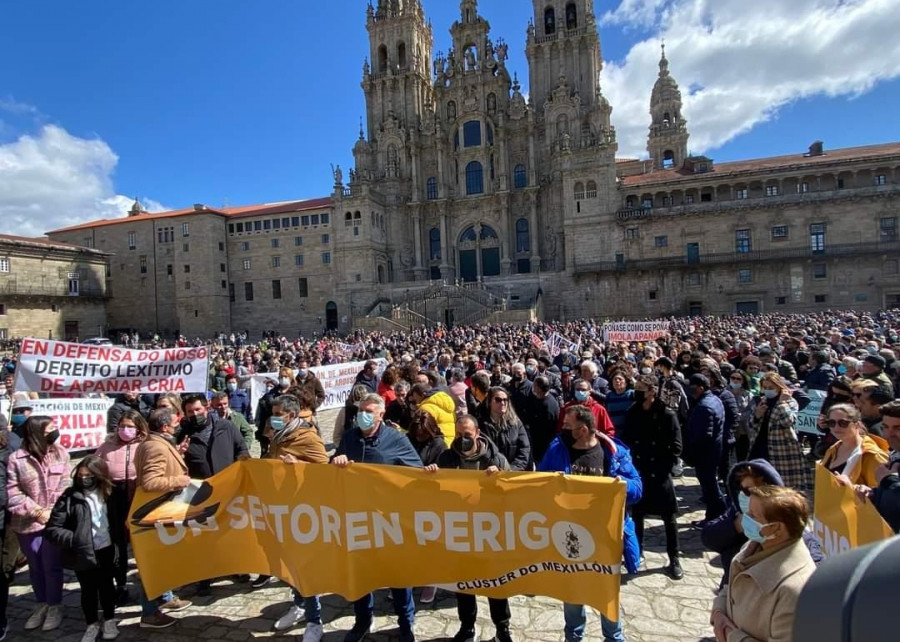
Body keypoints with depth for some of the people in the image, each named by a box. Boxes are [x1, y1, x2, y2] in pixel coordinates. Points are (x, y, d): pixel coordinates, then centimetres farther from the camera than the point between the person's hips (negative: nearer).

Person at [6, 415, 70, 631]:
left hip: (55, 521, 0)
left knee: (52, 566, 7)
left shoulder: (60, 453, -5)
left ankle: (55, 606, 24)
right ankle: (41, 604, 35)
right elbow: (12, 494, -8)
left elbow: (65, 486, -5)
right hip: (27, 523, 1)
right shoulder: (16, 459, -9)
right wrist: (37, 512, -13)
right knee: (35, 567, 17)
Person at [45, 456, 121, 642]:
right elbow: (52, 528, -10)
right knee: (88, 590, 13)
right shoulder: (70, 496, -12)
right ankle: (92, 624, 33)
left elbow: (120, 518, 8)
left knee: (107, 586, 16)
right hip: (83, 554, -2)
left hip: (106, 550, 2)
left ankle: (109, 620, 34)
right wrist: (74, 540, -19)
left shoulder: (110, 494, -3)